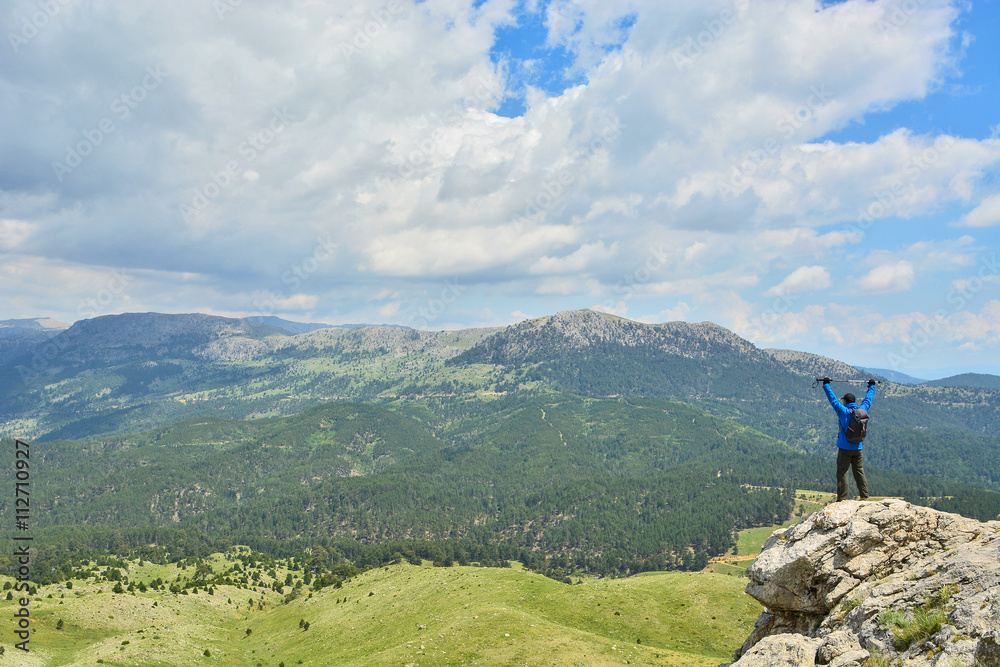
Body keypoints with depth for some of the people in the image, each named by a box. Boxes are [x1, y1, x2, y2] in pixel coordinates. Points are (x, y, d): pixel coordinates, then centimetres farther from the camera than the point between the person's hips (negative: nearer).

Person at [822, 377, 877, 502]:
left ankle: (842, 498, -6)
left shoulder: (843, 411, -10)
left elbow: (833, 398, -7)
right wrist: (872, 386, 35)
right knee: (859, 471, 13)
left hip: (845, 448, -5)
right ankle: (864, 495, 15)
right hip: (858, 448, 5)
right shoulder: (862, 410, 3)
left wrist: (826, 384, 1)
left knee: (842, 472, -3)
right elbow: (868, 399, 20)